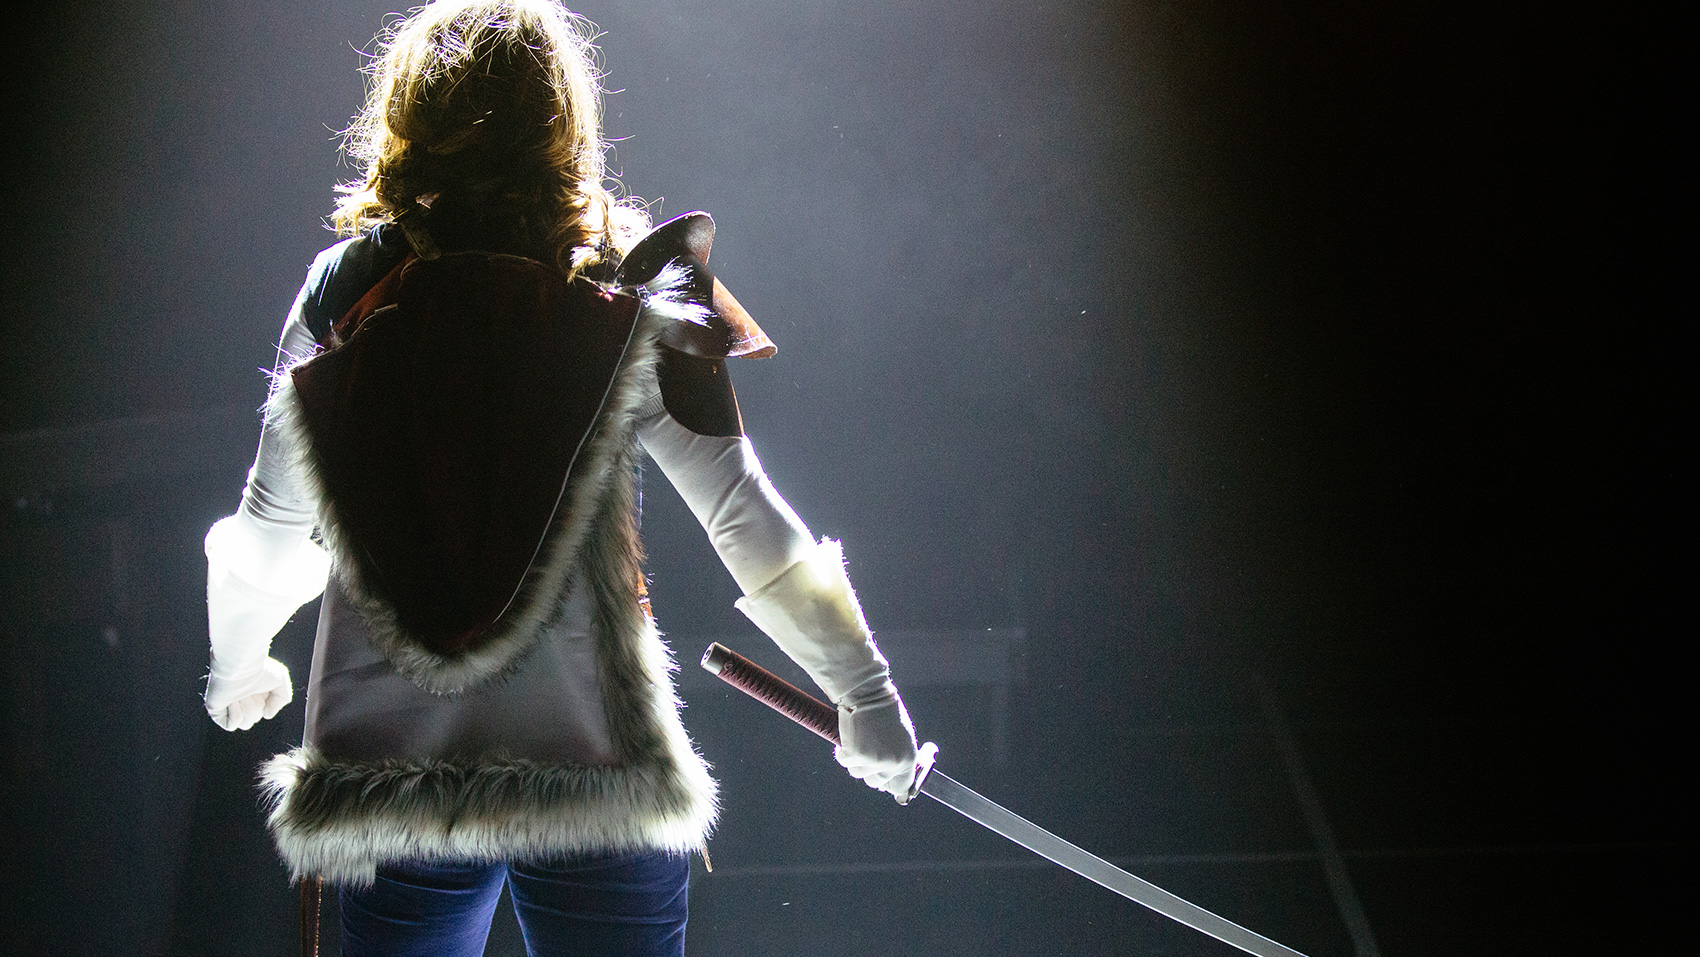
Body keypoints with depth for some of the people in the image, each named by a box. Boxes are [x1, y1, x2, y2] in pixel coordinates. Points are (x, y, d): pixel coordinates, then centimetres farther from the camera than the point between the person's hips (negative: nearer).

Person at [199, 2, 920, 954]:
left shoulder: (341, 299, 1)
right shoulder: (625, 309, -5)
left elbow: (264, 538, 7)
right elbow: (745, 516, -6)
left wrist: (238, 663, 27)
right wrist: (867, 694, 3)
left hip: (383, 766, 2)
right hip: (598, 770, -2)